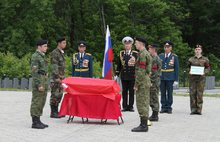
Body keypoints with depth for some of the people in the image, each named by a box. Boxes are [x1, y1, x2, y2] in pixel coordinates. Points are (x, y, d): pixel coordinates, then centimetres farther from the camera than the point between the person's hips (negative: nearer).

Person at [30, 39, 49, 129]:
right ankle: (35, 123, -3)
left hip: (44, 82, 10)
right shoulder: (35, 57, -12)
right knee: (36, 102, -6)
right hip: (38, 82, -10)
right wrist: (39, 85, -21)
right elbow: (34, 72, -17)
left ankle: (38, 121, 17)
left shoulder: (42, 56, 18)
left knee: (41, 102, 11)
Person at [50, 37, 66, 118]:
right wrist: (57, 77, -22)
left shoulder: (61, 53, 17)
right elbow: (54, 66, -18)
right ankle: (53, 113, -1)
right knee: (55, 95, -6)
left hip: (61, 77, 9)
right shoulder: (55, 53, -12)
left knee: (59, 95, 11)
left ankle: (56, 111, 18)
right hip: (56, 77, -9)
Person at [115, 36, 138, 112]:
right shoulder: (121, 53, 9)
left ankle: (130, 106, 8)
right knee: (124, 91, 4)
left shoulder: (135, 53, 2)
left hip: (132, 75, -2)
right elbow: (119, 65, 12)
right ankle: (125, 106, 9)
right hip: (124, 76, 2)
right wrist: (117, 73, 6)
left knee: (131, 91, 3)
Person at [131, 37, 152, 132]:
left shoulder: (142, 54, -16)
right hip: (146, 82, 10)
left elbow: (141, 71, -21)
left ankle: (143, 125, -6)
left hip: (142, 82, -10)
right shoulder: (146, 53, 17)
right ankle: (144, 124, 16)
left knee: (141, 103, -8)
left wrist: (136, 84, -18)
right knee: (144, 103, 12)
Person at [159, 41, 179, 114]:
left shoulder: (174, 57, 2)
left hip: (170, 78, -2)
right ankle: (163, 107, 11)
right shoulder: (160, 56, 8)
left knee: (169, 93, 1)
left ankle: (169, 108, 7)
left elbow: (176, 68, 2)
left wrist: (176, 79, -3)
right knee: (163, 93, 5)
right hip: (161, 77, 2)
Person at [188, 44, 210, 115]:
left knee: (200, 94, -3)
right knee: (192, 93, -2)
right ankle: (193, 109, 4)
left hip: (201, 78, -1)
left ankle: (199, 110, 2)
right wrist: (189, 72, -4)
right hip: (192, 78, 1)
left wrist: (204, 72, -10)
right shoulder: (191, 59, 10)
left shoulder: (205, 59, 7)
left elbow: (208, 68, 9)